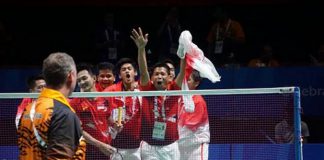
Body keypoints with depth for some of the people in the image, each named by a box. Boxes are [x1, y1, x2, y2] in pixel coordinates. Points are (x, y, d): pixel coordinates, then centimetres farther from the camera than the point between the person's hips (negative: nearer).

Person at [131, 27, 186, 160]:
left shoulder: (173, 91, 2)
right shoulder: (148, 90, 0)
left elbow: (183, 72, -9)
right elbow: (143, 71, -13)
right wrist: (141, 48, -27)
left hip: (170, 147, 1)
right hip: (150, 147, -1)